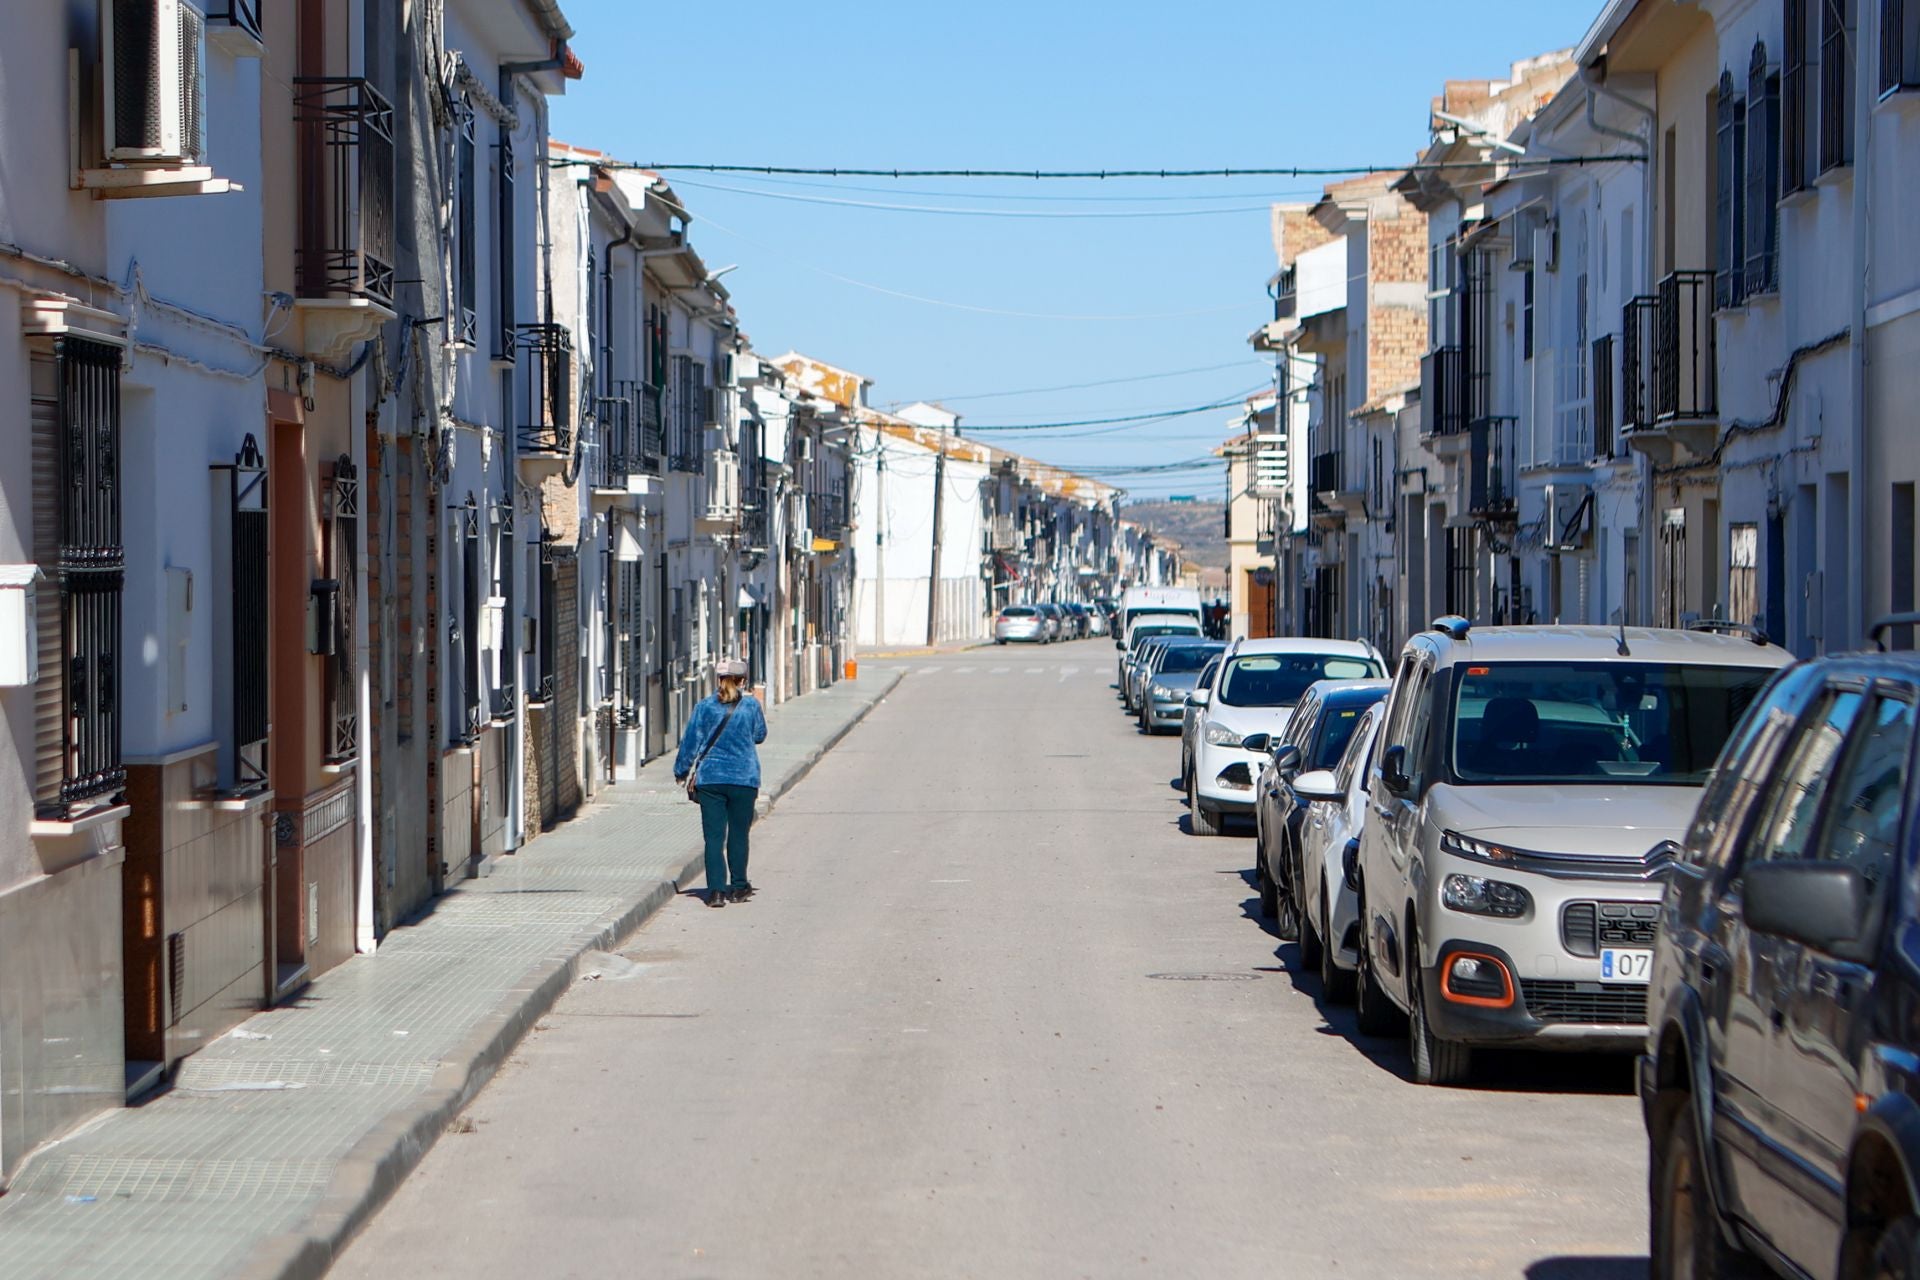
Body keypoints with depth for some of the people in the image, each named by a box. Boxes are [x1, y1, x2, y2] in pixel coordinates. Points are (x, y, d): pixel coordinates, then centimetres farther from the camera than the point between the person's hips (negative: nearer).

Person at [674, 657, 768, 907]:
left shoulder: (705, 706, -1)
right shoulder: (751, 705, -2)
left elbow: (690, 741, 2)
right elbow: (760, 735, 13)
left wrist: (681, 771, 12)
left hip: (709, 779, 0)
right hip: (743, 779, 0)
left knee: (713, 837, 0)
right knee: (738, 835, 12)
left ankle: (716, 890, -8)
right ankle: (738, 887, 19)